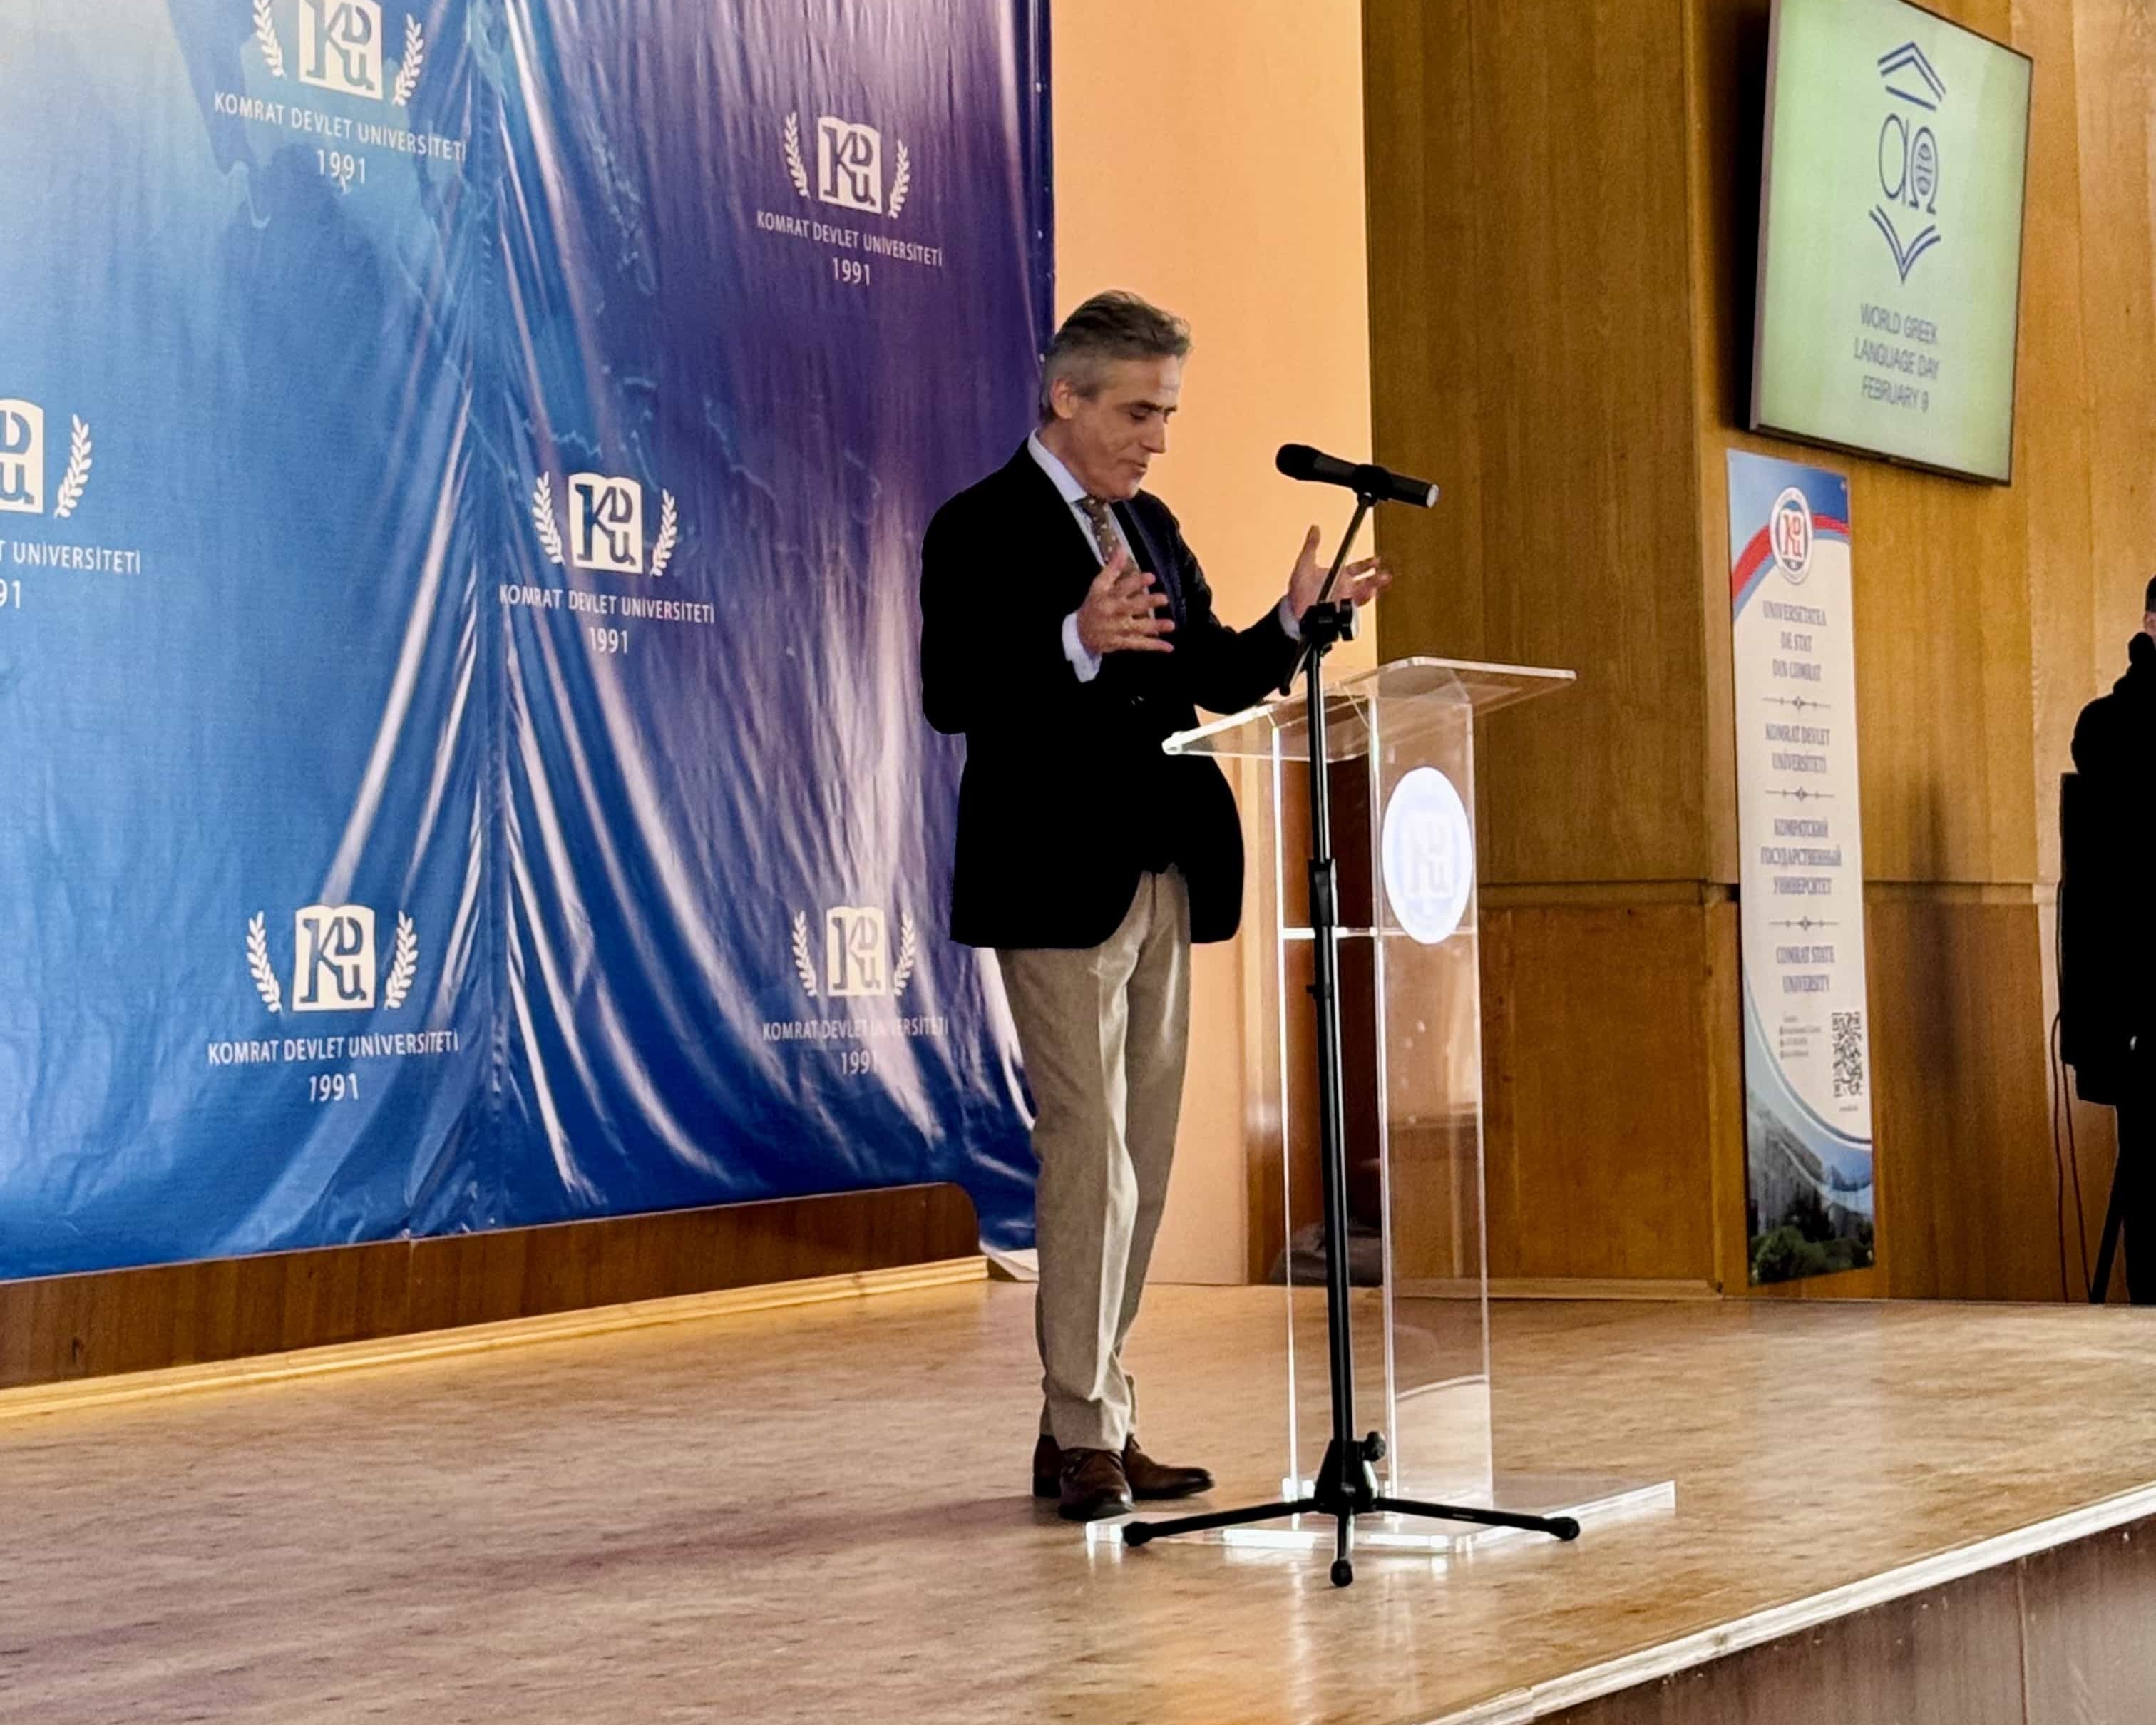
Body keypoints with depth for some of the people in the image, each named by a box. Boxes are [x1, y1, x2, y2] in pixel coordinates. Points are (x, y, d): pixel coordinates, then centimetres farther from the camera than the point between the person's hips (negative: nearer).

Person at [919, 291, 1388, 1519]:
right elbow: (951, 695, -18)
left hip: (1161, 882, 8)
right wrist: (1077, 642, -31)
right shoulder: (982, 529, -7)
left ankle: (1100, 1420, 16)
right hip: (1059, 886, -8)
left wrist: (1296, 621, -4)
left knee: (1142, 1155, 9)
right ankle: (1082, 1436, -1)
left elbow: (1218, 680, 14)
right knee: (1091, 1151, -8)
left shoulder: (1151, 528, 17)